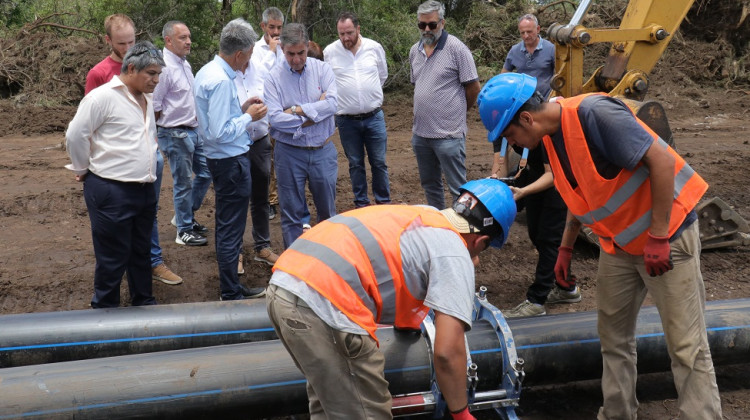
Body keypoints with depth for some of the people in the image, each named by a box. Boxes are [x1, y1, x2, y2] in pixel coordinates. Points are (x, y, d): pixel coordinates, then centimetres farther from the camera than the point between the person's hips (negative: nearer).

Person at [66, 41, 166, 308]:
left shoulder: (146, 98, 12)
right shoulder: (103, 97, -13)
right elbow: (75, 136, -12)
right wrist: (83, 170, -1)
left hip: (145, 190, 8)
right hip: (111, 193, -7)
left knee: (140, 253, 18)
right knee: (113, 259, 3)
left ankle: (144, 303, 32)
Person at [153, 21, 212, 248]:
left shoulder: (184, 63, 10)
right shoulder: (164, 67, -18)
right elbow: (154, 107, -18)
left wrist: (195, 123, 15)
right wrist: (171, 127, -8)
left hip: (193, 130, 9)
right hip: (175, 134, -9)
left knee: (206, 173, 15)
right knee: (183, 183, 2)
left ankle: (185, 216, 32)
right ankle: (184, 231, 17)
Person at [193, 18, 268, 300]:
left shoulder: (207, 71, 8)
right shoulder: (221, 81, -23)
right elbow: (220, 132, -26)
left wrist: (241, 108, 8)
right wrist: (249, 117, -14)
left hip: (220, 158, 11)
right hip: (231, 161, -11)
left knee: (228, 226, 20)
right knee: (230, 230, 1)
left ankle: (233, 286, 34)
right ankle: (231, 295, 13)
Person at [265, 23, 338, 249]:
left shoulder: (322, 69, -1)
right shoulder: (274, 77, -6)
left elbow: (332, 104, -15)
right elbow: (275, 118, -18)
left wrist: (297, 110, -16)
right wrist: (315, 112, -14)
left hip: (323, 151, 2)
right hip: (289, 153, -1)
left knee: (327, 210, 15)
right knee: (291, 214, 8)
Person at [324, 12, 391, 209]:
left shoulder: (374, 48, -2)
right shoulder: (329, 52, -5)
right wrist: (341, 96, 11)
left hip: (374, 117, 1)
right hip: (346, 120, 0)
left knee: (379, 162, 7)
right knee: (355, 164, 10)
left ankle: (384, 201, 20)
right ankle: (361, 203, 22)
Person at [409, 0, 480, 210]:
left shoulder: (457, 49, -10)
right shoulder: (415, 51, 10)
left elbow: (473, 88, -6)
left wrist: (456, 113, 7)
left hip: (448, 135, -7)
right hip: (420, 133, 7)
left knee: (457, 189, 1)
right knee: (429, 184, 18)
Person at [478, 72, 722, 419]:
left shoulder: (594, 113, -24)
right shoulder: (550, 138, 2)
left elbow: (662, 160, -26)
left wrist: (658, 238, -24)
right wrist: (565, 249, 15)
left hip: (666, 234, -8)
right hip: (618, 243, 9)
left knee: (686, 347, -4)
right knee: (613, 337, 14)